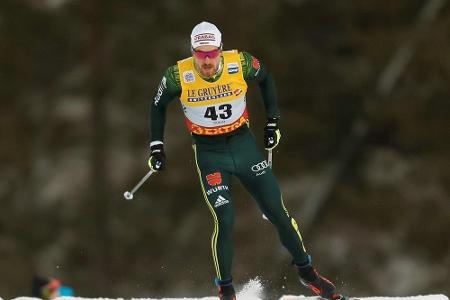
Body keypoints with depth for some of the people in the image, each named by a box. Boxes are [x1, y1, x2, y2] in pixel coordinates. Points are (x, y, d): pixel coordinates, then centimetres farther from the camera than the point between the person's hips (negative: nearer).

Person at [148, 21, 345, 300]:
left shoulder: (241, 64, -17)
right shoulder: (178, 76, -18)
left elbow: (266, 78, 6)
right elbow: (159, 106, 2)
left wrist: (273, 122, 6)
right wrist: (157, 147, 0)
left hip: (244, 144, 2)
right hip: (209, 154, -2)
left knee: (278, 212, 4)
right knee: (224, 221, -14)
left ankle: (307, 271, 24)